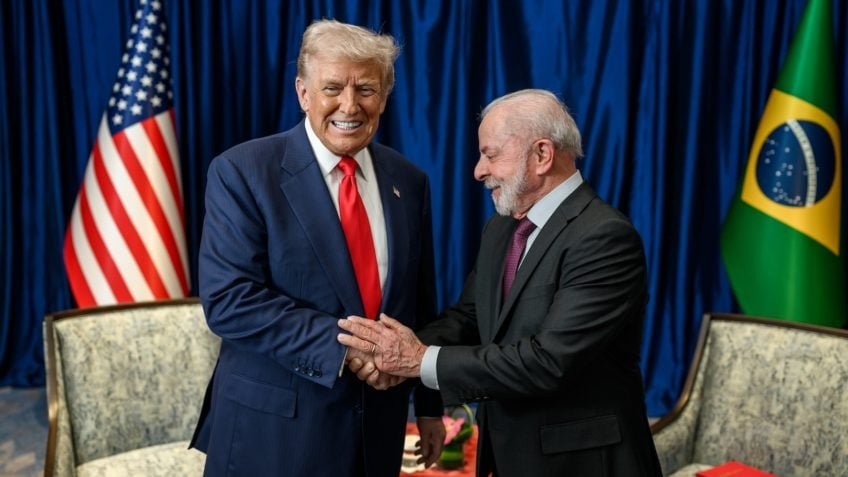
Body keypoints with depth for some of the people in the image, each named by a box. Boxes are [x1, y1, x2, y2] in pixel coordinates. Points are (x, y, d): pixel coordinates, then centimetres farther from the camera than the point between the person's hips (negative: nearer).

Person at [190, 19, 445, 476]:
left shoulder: (408, 181, 4)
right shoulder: (242, 171, -11)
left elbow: (420, 303, 9)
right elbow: (228, 300, -19)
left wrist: (430, 404, 12)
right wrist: (344, 345, -24)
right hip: (273, 426, -4)